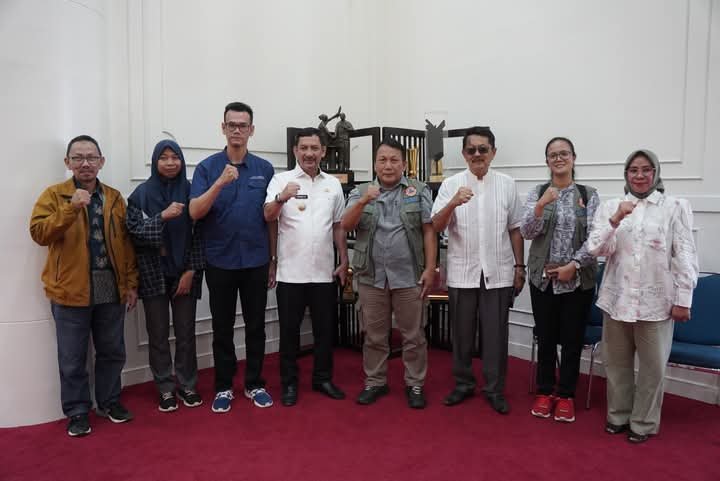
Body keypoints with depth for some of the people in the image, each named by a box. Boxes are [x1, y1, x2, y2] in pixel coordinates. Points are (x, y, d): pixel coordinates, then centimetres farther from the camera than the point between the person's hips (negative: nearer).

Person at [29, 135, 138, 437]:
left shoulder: (114, 198, 8)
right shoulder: (54, 195, -1)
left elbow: (127, 244, 7)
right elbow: (39, 233, -14)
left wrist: (131, 283, 3)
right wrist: (71, 208, -26)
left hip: (111, 290, 3)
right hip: (71, 290, -3)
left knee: (112, 351, 14)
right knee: (72, 357, 8)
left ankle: (109, 401, 31)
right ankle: (77, 411, 24)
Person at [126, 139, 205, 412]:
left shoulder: (190, 192, 1)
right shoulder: (142, 194, 0)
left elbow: (198, 235, 0)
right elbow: (134, 231, -8)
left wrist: (190, 271, -7)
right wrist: (163, 216, -21)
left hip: (183, 273, 0)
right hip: (153, 274, 0)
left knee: (186, 332, 6)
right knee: (158, 334, 6)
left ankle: (187, 385, 22)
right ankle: (166, 389, 19)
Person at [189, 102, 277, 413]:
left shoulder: (264, 169, 4)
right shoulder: (207, 167, -1)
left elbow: (271, 218, 6)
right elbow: (194, 212, -12)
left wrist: (273, 260, 5)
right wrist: (220, 182, -25)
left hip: (256, 261, 1)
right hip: (220, 262, -1)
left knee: (256, 326, 10)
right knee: (222, 327, 9)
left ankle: (255, 384, 24)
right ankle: (223, 387, 23)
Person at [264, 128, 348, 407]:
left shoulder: (333, 184, 8)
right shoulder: (281, 180, -3)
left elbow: (339, 226, 13)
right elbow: (268, 217, -16)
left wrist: (344, 261, 9)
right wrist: (281, 198, -36)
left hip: (324, 272, 3)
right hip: (291, 272, -3)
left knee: (325, 329, 12)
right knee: (289, 330, 7)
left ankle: (323, 378, 28)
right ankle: (289, 383, 21)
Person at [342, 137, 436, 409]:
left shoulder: (419, 191, 3)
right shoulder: (360, 192, 7)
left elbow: (428, 231, -1)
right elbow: (346, 226, -5)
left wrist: (430, 268, -7)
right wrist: (363, 201, -21)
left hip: (409, 277, -1)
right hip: (372, 277, 2)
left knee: (413, 335, 8)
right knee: (374, 335, 13)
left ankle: (415, 384, 23)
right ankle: (375, 382, 28)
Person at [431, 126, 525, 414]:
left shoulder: (507, 185, 5)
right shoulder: (451, 184, 0)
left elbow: (515, 229, 8)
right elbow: (436, 226, -9)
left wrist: (519, 266, 6)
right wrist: (453, 203, -26)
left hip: (498, 273, 0)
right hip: (462, 273, 0)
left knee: (495, 335, 7)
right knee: (462, 334, 12)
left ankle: (495, 389, 23)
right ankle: (463, 384, 28)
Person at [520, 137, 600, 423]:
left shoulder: (589, 195, 1)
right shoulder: (537, 193, 2)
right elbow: (526, 232, -9)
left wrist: (573, 265, -15)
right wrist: (541, 206, -24)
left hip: (578, 279, 0)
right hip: (543, 278, 1)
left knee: (572, 339, 8)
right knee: (545, 337, 9)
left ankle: (566, 395, 23)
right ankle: (545, 391, 25)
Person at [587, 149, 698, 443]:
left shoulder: (676, 208, -2)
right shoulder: (610, 207, 3)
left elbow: (685, 256, -3)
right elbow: (595, 250, -4)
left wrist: (683, 299, -6)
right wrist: (615, 220, -19)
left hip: (656, 301, -2)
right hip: (617, 299, 2)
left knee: (653, 366, 9)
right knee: (616, 363, 13)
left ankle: (643, 422, 27)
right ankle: (618, 415, 32)